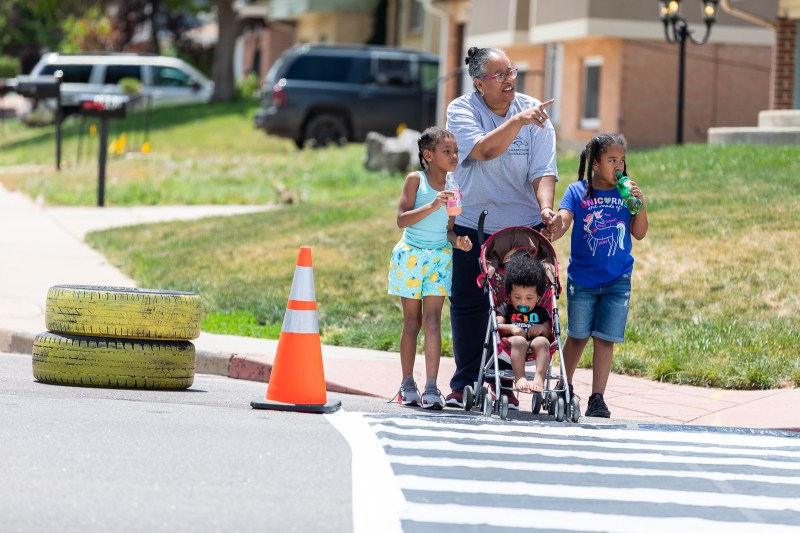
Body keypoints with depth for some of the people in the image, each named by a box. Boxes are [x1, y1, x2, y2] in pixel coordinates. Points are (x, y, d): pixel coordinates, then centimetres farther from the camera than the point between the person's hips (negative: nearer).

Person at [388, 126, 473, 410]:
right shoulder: (415, 180, -6)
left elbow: (448, 228, 12)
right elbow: (401, 219, -15)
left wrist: (457, 241, -10)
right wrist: (432, 206, -27)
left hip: (440, 256, 2)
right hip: (411, 255, -2)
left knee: (433, 321, -7)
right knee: (412, 321, 5)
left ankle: (431, 387, -13)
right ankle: (407, 384, 16)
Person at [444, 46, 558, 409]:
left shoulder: (534, 112, -1)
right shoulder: (461, 111, -6)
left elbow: (543, 171, -6)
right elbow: (484, 151, -24)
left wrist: (545, 207, -23)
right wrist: (518, 121, -35)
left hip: (523, 227, 1)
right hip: (473, 226, -1)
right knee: (468, 304, 2)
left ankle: (506, 384, 7)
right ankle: (465, 385, 11)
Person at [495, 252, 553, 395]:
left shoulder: (541, 313, 24)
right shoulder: (505, 309, 20)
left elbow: (550, 336, 16)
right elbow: (496, 327, 4)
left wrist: (543, 329, -6)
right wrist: (510, 328, -15)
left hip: (535, 351, 2)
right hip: (509, 350, -2)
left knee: (542, 341, -32)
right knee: (519, 340, -36)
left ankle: (539, 377, -46)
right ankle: (519, 377, -48)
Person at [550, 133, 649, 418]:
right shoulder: (578, 191, -2)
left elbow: (639, 233, 3)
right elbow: (562, 221, -14)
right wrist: (546, 236, -34)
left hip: (617, 280, 1)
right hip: (582, 279, -1)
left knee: (605, 339, -2)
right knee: (578, 336, 8)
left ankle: (597, 398, 1)